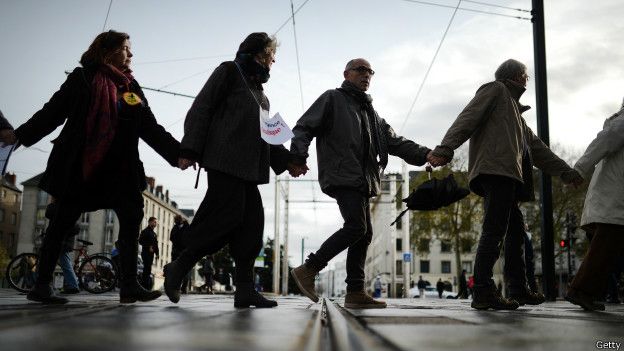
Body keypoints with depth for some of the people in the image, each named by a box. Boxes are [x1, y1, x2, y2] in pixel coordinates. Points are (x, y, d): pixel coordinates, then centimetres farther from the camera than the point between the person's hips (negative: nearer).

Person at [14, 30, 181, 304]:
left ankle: (129, 286, -7)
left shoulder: (131, 88, 15)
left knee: (132, 215, -9)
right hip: (78, 165, -4)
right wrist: (20, 135, -13)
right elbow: (53, 111, -1)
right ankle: (42, 285, 10)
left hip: (119, 166, 4)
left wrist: (178, 153, 0)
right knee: (63, 221, 0)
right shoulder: (83, 78, 4)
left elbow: (150, 128, 10)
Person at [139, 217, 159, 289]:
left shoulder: (154, 233, 22)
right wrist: (149, 247, -19)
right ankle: (146, 286, -14)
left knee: (147, 270, 9)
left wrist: (157, 253, 11)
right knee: (147, 270, -13)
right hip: (146, 253, -8)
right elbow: (140, 241, -12)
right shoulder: (145, 231, -3)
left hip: (151, 253, 8)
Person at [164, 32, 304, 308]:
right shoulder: (229, 72, 6)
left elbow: (265, 136, 27)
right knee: (228, 217, -16)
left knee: (252, 223, -1)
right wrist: (189, 150, -15)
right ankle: (178, 268, -1)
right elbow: (201, 109, -4)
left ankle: (245, 289, 0)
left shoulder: (261, 94, 29)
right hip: (225, 160, -8)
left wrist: (287, 161, 14)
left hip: (248, 168, 8)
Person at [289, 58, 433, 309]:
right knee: (356, 227, -20)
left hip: (362, 181, 8)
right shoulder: (332, 99, 7)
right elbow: (304, 128, -2)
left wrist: (425, 155, 6)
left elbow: (393, 141, 21)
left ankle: (355, 292, 8)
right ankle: (308, 270, -11)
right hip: (342, 176, -8)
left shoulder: (370, 111, 28)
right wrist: (299, 156, -21)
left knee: (364, 233, 4)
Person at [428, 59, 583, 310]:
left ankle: (519, 291, 20)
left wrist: (565, 171, 32)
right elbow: (468, 118, -8)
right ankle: (483, 292, -19)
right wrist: (445, 148, -23)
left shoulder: (515, 110, 35)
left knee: (516, 231, 13)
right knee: (494, 230, -16)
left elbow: (536, 147, 35)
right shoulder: (496, 90, 8)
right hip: (496, 170, -10)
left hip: (508, 176, 10)